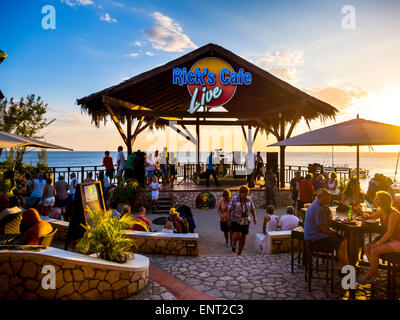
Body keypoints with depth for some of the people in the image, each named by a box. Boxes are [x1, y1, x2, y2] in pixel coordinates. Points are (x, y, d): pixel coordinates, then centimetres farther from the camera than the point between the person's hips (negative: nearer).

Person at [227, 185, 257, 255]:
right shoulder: (234, 199, -18)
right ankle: (234, 243, 16)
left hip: (245, 221, 4)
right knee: (237, 235, -19)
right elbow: (229, 210, -14)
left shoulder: (249, 199, -7)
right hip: (235, 220, -4)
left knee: (243, 237, 3)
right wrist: (229, 220, -16)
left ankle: (239, 253, 19)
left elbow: (252, 209, 2)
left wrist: (255, 218, -12)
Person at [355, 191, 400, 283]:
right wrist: (361, 212, 0)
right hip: (387, 238, 9)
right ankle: (375, 272, 4)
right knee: (367, 247, -7)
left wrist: (378, 243, -22)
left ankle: (369, 274, -2)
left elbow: (390, 232, -26)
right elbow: (370, 217, 20)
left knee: (374, 251, -22)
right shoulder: (381, 211, 2)